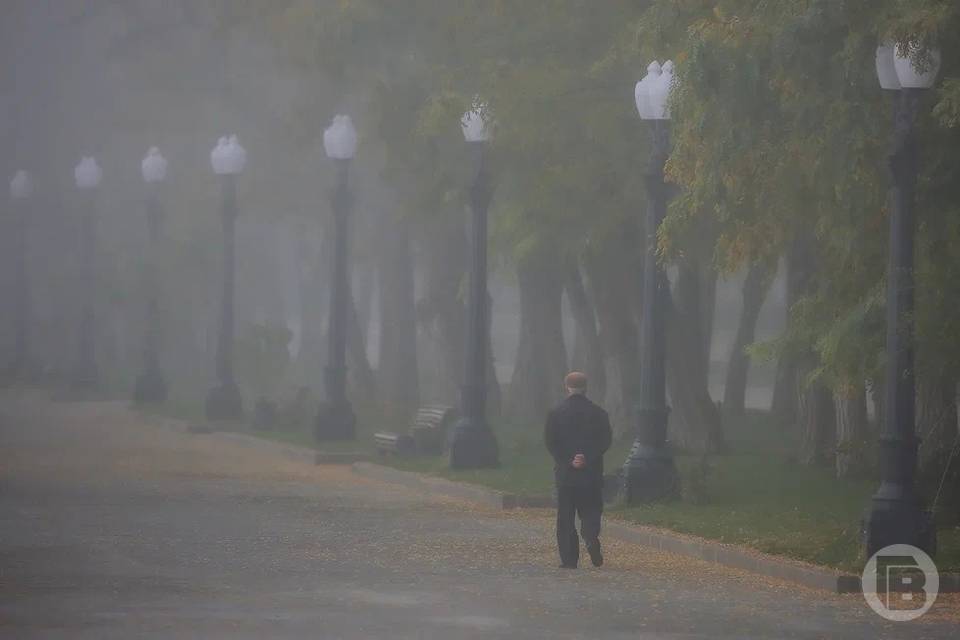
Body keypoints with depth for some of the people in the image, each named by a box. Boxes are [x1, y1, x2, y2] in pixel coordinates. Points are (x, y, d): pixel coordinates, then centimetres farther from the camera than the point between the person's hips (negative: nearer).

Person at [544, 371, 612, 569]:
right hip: (592, 472, 1)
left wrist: (568, 461, -8)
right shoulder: (598, 413, 2)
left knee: (565, 517, 5)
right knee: (590, 511, 10)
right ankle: (591, 537, -19)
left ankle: (569, 559, 1)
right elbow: (605, 441, -5)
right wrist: (587, 458, -10)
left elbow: (551, 443, -6)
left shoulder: (556, 414, 0)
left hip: (565, 472, -1)